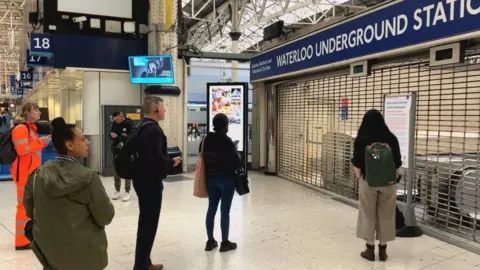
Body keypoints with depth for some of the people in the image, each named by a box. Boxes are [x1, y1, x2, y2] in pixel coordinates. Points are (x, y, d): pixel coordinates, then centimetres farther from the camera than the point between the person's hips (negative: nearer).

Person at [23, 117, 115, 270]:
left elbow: (29, 209, 7)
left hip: (49, 251, 5)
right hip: (84, 256, -4)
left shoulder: (38, 174, -7)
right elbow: (106, 217, -17)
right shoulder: (88, 178, -23)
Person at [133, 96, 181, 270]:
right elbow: (158, 159, -28)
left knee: (145, 222, 18)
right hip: (150, 182, -10)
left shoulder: (141, 127, 11)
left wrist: (167, 161, 10)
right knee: (149, 223, 0)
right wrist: (172, 162, -10)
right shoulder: (153, 129, -21)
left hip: (142, 179, 10)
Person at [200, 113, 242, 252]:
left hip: (211, 178, 6)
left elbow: (202, 157, 8)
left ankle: (210, 241, 21)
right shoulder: (227, 141, -18)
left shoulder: (206, 140, 2)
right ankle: (225, 242, 13)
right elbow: (236, 162, -15)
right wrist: (239, 163, 6)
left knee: (211, 208, 13)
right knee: (225, 211, 3)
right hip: (226, 179, -6)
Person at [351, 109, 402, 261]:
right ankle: (382, 250, 21)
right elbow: (397, 163, 0)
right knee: (386, 215, 12)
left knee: (368, 215, 10)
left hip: (368, 181, -2)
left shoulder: (361, 140, -9)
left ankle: (370, 249, 17)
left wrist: (360, 178, 6)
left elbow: (357, 164, -9)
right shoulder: (391, 138, -4)